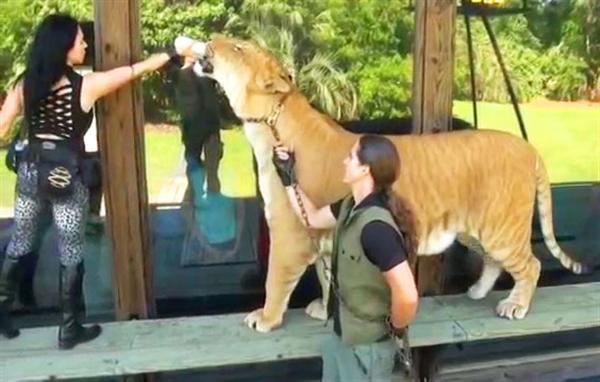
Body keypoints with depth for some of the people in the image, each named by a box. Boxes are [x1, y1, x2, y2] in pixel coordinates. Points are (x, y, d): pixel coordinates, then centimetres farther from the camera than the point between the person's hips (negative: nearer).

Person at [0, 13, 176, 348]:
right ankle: (70, 329, 17)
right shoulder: (87, 85, -12)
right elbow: (135, 70, -3)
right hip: (67, 176, -4)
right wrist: (173, 53, 8)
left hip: (31, 171, 5)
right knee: (71, 254, 7)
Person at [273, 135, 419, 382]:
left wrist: (395, 327, -16)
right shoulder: (351, 206, -3)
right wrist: (287, 176, 9)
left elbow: (407, 296, -36)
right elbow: (312, 218, 15)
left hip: (366, 344, -8)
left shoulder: (376, 226, -33)